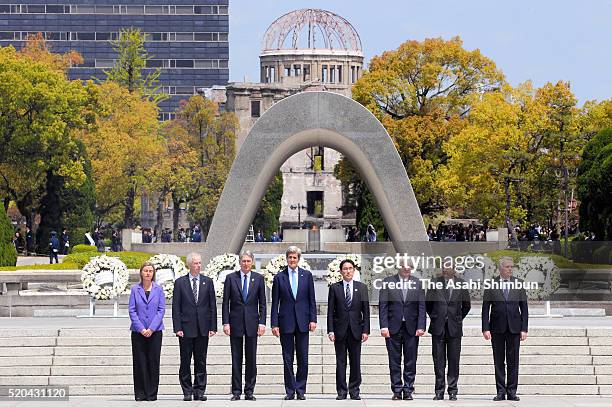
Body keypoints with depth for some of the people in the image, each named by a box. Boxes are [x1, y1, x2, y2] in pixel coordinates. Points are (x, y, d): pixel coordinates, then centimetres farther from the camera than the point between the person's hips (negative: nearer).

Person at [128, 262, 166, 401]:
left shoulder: (158, 289, 4)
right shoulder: (135, 289, 4)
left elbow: (161, 310, 0)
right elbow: (132, 310, 0)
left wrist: (151, 328, -10)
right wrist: (141, 329, -9)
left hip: (155, 331, 0)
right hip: (138, 331, 0)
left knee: (153, 362, 0)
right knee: (139, 362, 0)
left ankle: (152, 393, 5)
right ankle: (140, 393, 5)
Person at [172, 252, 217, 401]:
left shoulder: (208, 282, 7)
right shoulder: (180, 282, 2)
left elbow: (212, 306, 7)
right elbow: (176, 307, 0)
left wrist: (213, 327, 0)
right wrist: (177, 328, -8)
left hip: (203, 328, 1)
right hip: (186, 328, -1)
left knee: (201, 362, 4)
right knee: (185, 361, 2)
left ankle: (199, 391, 9)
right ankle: (187, 391, 8)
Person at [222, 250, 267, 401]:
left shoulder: (258, 278, 5)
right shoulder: (231, 278, 3)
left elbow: (262, 303, 6)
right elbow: (225, 303, 3)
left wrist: (262, 322, -2)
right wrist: (225, 323, -4)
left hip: (252, 322, 1)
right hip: (235, 323, -1)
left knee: (251, 359, 2)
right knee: (236, 359, 2)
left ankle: (249, 391, 7)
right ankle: (236, 391, 5)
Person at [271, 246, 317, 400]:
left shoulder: (307, 275, 6)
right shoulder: (279, 277, 3)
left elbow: (312, 299, 7)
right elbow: (275, 303, 2)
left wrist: (313, 319, -2)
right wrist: (274, 324, -3)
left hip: (302, 322, 1)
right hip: (286, 322, -1)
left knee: (303, 358, 2)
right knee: (287, 359, 2)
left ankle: (300, 390, 8)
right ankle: (290, 391, 7)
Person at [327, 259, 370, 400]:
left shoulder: (362, 288, 7)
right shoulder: (334, 288, 5)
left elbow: (366, 311, 5)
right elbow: (330, 311, 3)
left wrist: (366, 330, -2)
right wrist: (330, 330, -5)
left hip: (356, 330, 1)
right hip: (340, 330, -1)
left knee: (355, 362, 2)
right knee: (340, 362, 1)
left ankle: (354, 390, 9)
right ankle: (342, 391, 5)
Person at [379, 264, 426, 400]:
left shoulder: (417, 283, 7)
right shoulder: (388, 282, 3)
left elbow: (422, 307, 4)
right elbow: (383, 306, 0)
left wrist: (421, 327, -6)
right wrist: (384, 326, -9)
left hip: (411, 328, 1)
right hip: (393, 327, -1)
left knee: (410, 361, 2)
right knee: (394, 362, 2)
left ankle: (408, 390, 7)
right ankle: (397, 391, 7)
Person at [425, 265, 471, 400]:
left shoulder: (461, 283, 3)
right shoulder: (435, 282, 2)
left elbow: (466, 305, 13)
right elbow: (427, 302, 12)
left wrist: (459, 318, 11)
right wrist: (433, 317, 11)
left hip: (454, 328, 0)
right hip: (438, 328, 0)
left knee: (454, 360, 1)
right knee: (439, 360, 1)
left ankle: (452, 391, 6)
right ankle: (439, 391, 5)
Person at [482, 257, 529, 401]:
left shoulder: (519, 283, 5)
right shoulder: (491, 284, 1)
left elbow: (524, 307, 6)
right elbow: (485, 308, 1)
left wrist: (524, 329, 0)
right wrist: (485, 328, -7)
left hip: (514, 328, 1)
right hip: (497, 328, -1)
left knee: (513, 361, 2)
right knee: (499, 361, 3)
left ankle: (512, 391, 7)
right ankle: (500, 391, 8)